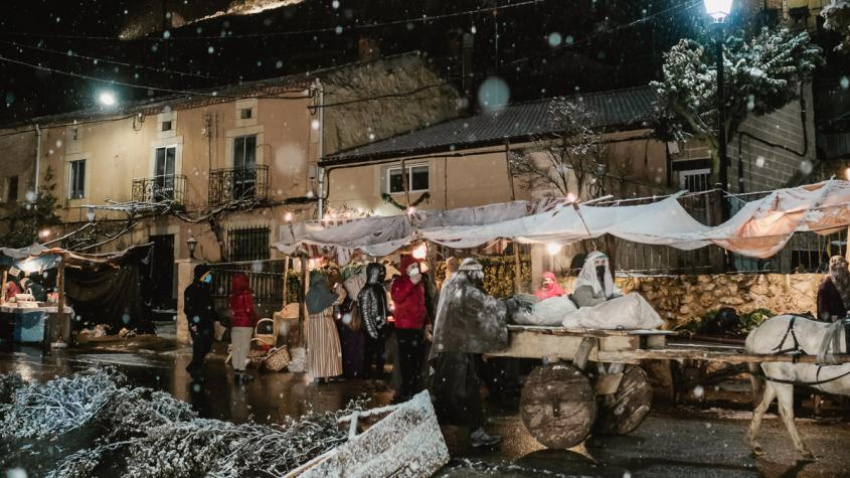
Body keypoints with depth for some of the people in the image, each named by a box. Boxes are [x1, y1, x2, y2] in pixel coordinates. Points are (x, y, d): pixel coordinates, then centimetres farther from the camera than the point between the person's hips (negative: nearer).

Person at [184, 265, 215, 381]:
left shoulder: (206, 289, 15)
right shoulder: (191, 290, -10)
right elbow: (187, 308, -14)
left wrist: (213, 320, 17)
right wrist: (192, 323, -20)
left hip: (207, 324, 8)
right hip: (197, 325, -8)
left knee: (206, 347, 11)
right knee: (198, 348, -3)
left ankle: (192, 367, 27)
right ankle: (195, 371, 11)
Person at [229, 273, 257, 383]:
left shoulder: (233, 295, 7)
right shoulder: (247, 294, -10)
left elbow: (231, 310, 7)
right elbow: (249, 310, -12)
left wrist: (231, 324, 11)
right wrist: (254, 321, 0)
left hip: (234, 324, 6)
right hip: (246, 324, -6)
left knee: (236, 348, 9)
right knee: (244, 348, -3)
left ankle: (236, 371, 12)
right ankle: (242, 372, -3)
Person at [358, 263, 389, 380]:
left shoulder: (381, 288, 10)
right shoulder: (367, 290, -11)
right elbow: (365, 312, -14)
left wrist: (385, 326, 9)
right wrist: (372, 330, -17)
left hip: (381, 327, 7)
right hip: (372, 328, -7)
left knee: (380, 354, 11)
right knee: (370, 354, 2)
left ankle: (379, 377, 20)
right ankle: (368, 378, 11)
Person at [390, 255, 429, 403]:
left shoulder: (420, 283, 17)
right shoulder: (398, 282, -3)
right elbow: (396, 298, -22)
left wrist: (427, 322, 17)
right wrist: (411, 283, -24)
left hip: (418, 326, 7)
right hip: (404, 327, -7)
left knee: (418, 358, 10)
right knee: (406, 359, -8)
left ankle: (412, 389, 22)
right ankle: (405, 391, -2)